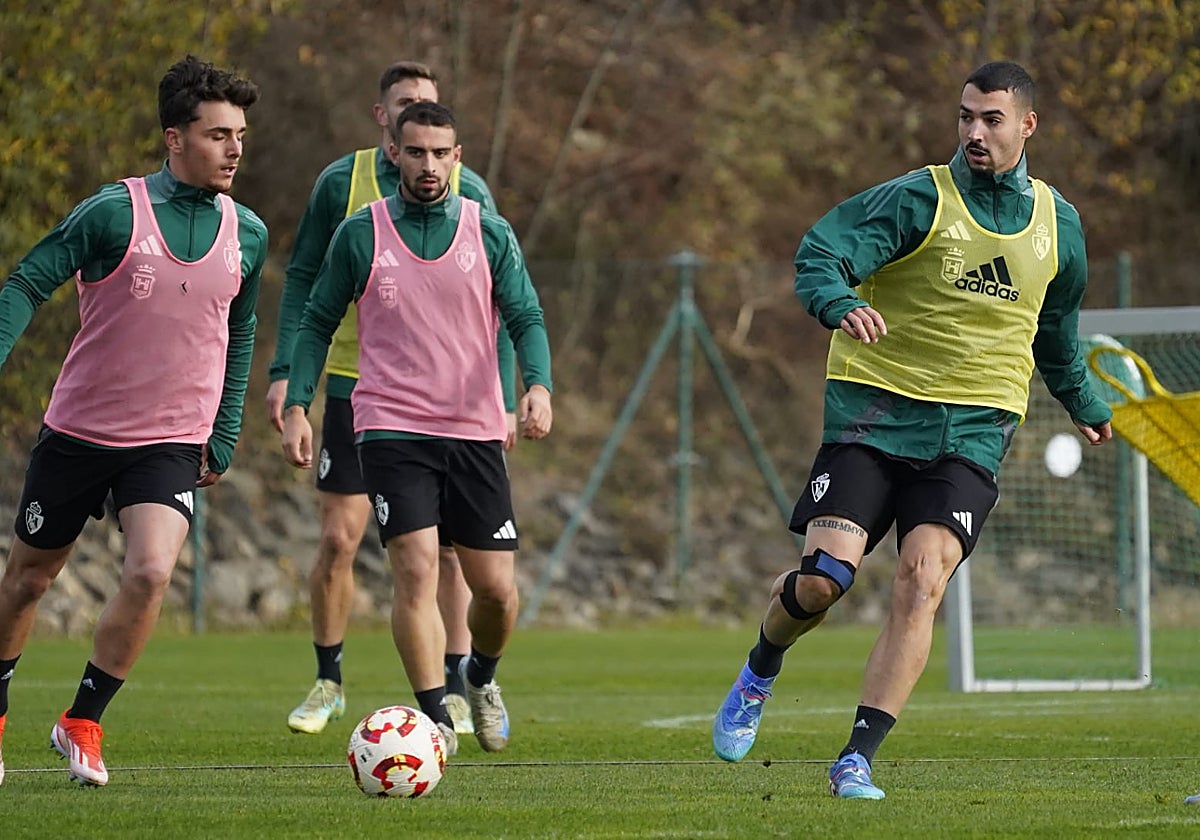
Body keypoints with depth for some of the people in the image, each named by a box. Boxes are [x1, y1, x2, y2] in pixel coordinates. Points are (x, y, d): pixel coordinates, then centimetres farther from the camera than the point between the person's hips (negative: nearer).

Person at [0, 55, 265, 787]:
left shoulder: (247, 235, 1)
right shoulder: (115, 212, -12)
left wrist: (223, 439, 14)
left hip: (172, 445, 2)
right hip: (79, 432, -1)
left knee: (150, 574, -21)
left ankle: (82, 724, -4)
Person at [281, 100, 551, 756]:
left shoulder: (488, 233, 5)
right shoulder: (360, 235, 2)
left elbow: (526, 319, 1)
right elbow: (318, 323, 8)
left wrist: (538, 386, -18)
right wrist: (296, 407, -1)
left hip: (475, 431, 2)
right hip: (391, 428, -2)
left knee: (497, 590, 4)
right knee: (416, 568, -18)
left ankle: (480, 676, 35)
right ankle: (435, 719, -15)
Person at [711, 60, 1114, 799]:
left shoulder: (1057, 222, 10)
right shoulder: (920, 199, -5)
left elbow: (1056, 325, 29)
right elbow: (821, 253, -17)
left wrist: (1083, 401, 41)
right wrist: (839, 303, -39)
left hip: (973, 429, 2)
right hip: (876, 408, -2)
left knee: (922, 582, -17)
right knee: (823, 578, -13)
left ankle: (858, 759, -15)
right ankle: (758, 677, 21)